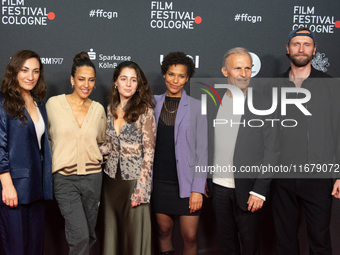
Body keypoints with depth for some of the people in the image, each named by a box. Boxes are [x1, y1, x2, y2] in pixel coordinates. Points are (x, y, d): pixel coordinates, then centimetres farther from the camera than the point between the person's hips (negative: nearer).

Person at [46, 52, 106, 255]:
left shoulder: (98, 109, 4)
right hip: (65, 178, -3)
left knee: (89, 235, 13)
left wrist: (93, 155, 6)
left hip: (92, 176, 3)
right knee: (80, 235, -13)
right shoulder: (54, 103, -4)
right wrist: (61, 156, 3)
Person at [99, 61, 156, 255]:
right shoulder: (111, 109, 8)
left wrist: (140, 189, -15)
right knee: (112, 231, 11)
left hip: (133, 179, -5)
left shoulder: (145, 111, -9)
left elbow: (149, 153, -11)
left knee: (134, 233, 1)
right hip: (112, 178, 5)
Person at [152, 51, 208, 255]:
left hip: (186, 182, -2)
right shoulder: (154, 103, 5)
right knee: (164, 231, 11)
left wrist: (198, 189, -10)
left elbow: (202, 150, -4)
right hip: (160, 180, 3)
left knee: (190, 237, -1)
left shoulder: (196, 107, -3)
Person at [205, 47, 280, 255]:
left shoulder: (263, 103, -7)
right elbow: (207, 144, 9)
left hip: (247, 190, -3)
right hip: (218, 187, 4)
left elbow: (272, 150, -8)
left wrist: (259, 191, -13)